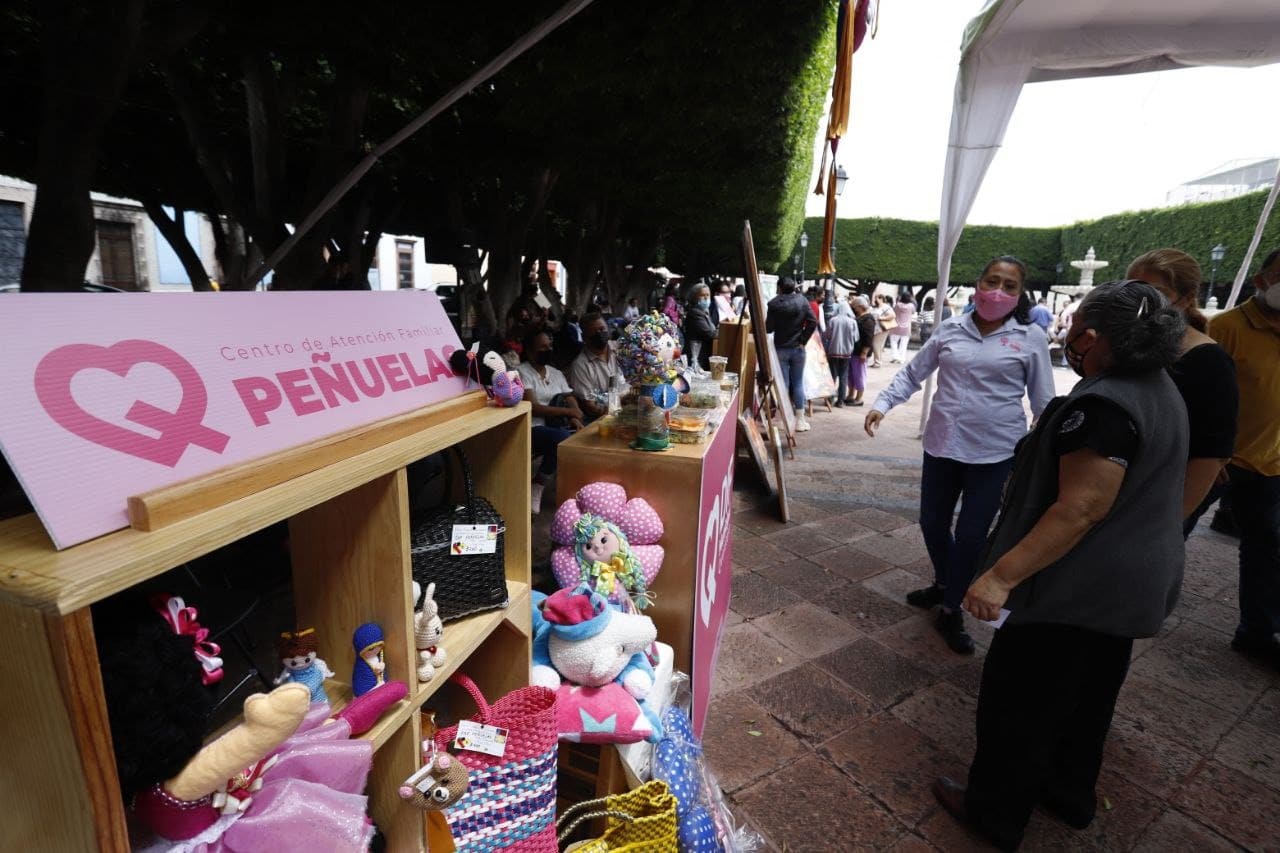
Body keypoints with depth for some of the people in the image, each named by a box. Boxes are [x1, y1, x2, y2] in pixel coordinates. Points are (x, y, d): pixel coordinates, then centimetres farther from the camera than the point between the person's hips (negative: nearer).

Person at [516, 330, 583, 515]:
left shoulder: (556, 373, 19)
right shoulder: (522, 372, -3)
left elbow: (570, 399, 12)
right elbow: (532, 407, -14)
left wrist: (574, 418, -12)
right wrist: (568, 411, -17)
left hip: (557, 426, 6)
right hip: (533, 429, -5)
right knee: (565, 438, -35)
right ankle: (536, 488, -18)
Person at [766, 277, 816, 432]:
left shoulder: (774, 304, -9)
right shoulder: (802, 301, -2)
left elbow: (768, 328, -9)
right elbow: (813, 322, -8)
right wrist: (803, 340, -2)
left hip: (780, 349, -2)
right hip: (798, 348, 2)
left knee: (783, 384, 4)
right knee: (798, 383, 9)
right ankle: (800, 420, 11)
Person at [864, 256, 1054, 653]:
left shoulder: (1030, 337, -2)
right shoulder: (950, 330, 2)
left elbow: (1043, 401, 3)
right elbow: (912, 372, 6)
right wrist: (882, 403, -9)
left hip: (995, 453, -3)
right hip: (942, 445, 3)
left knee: (971, 536, 2)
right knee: (932, 523, 15)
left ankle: (951, 611, 24)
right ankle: (945, 584, 43)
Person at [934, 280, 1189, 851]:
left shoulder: (1104, 405, -27)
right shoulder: (1159, 390, 5)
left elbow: (1081, 509, -30)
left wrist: (1001, 576, -31)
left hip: (1078, 587, -10)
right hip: (1129, 584, 10)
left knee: (1018, 701, 7)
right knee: (1087, 695, 25)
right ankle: (1070, 795, 44)